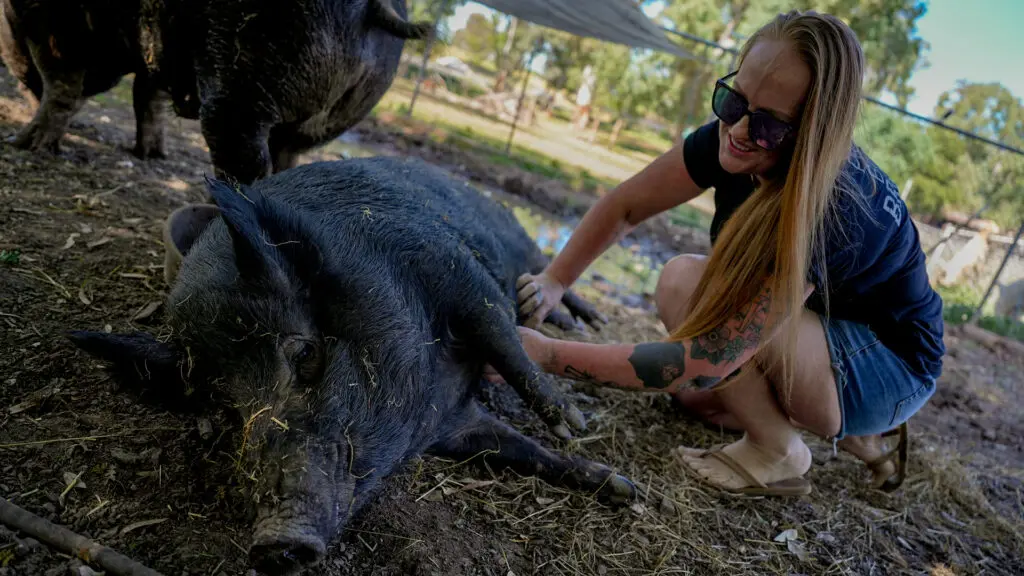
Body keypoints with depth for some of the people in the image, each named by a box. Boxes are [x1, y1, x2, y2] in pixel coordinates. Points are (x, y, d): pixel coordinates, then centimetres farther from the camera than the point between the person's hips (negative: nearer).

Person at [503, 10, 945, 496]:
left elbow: (710, 358, -39)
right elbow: (624, 206, -7)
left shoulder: (834, 209, -37)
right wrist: (553, 281, -19)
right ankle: (855, 434, 16)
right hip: (825, 333, 7)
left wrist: (548, 353, -37)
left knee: (685, 282, -25)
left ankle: (777, 454, -8)